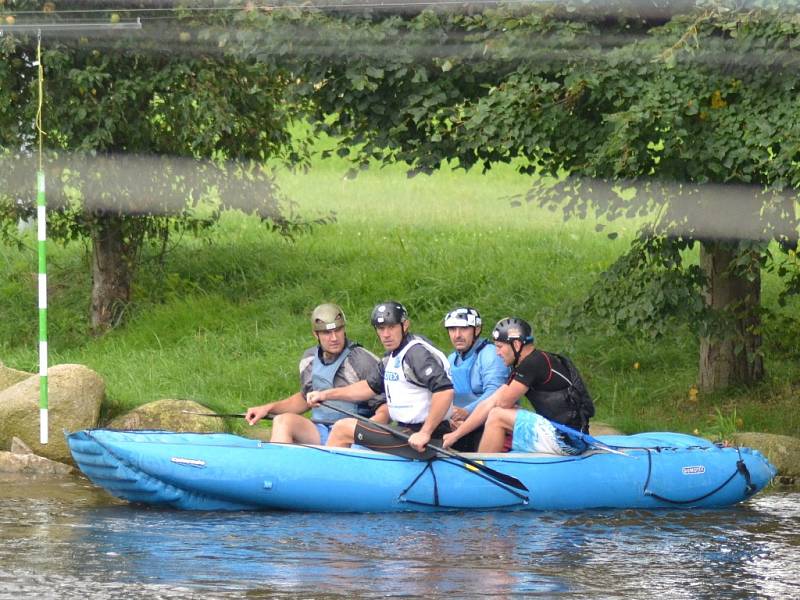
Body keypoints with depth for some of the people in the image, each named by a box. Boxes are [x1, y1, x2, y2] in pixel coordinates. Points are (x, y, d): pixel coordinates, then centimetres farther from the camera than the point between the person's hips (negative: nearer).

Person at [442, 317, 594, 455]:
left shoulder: (533, 363, -12)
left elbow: (503, 402, -9)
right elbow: (489, 404, 16)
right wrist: (456, 435, 14)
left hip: (565, 440, -10)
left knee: (497, 416, -8)